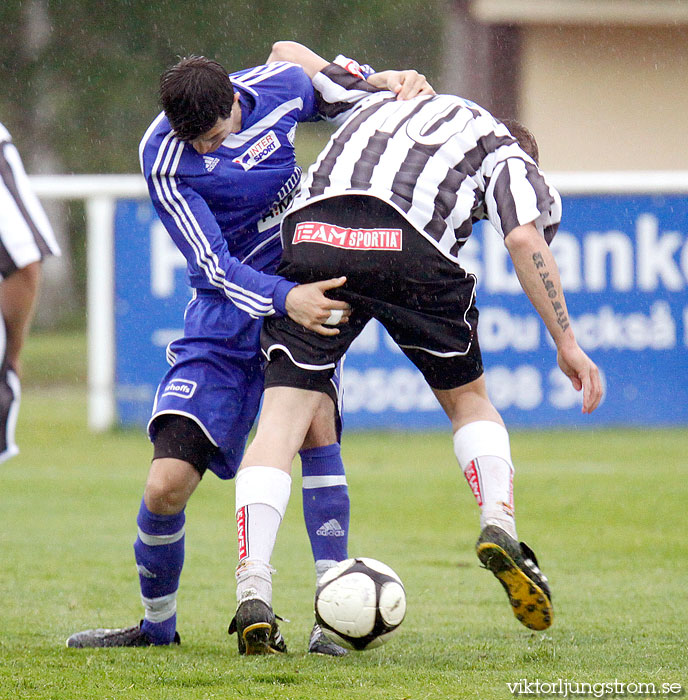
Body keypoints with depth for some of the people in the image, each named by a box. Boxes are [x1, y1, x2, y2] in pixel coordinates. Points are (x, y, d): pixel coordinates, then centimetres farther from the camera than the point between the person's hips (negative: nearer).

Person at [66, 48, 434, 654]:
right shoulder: (163, 161, -19)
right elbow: (213, 265, -23)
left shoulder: (279, 86, -8)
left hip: (304, 289, 2)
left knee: (316, 419, -27)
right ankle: (158, 623, 19)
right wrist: (284, 300, -40)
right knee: (166, 489, -10)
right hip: (228, 314, -2)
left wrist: (387, 80, -2)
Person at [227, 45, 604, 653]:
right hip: (409, 243, -2)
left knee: (283, 416, 1)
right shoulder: (506, 154, 27)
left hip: (311, 233, 2)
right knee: (468, 397, 22)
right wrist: (566, 343, 10)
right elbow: (525, 238, 7)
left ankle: (253, 590, -15)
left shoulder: (378, 100, 40)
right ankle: (500, 524, -2)